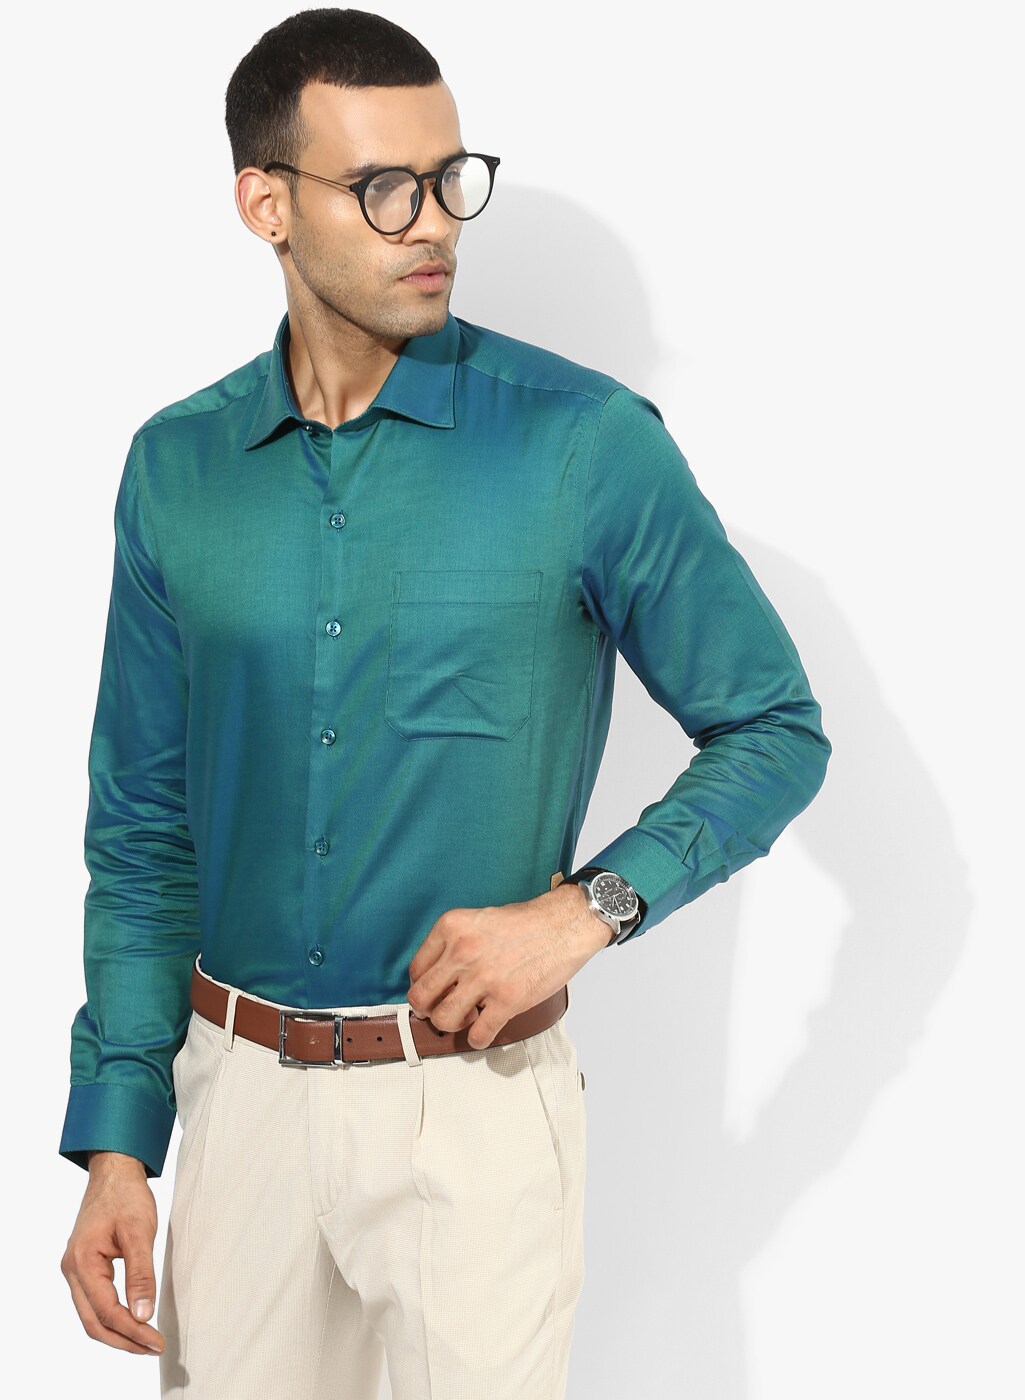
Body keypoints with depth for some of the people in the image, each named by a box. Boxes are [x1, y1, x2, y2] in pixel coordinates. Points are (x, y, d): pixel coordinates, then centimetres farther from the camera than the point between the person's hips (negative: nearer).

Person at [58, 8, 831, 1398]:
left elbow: (776, 730, -1)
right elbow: (142, 826, 7)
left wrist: (584, 906, -16)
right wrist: (115, 1142, 1)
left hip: (475, 1095, -3)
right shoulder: (177, 469, 2)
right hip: (237, 1085, 3)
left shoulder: (588, 442, -9)